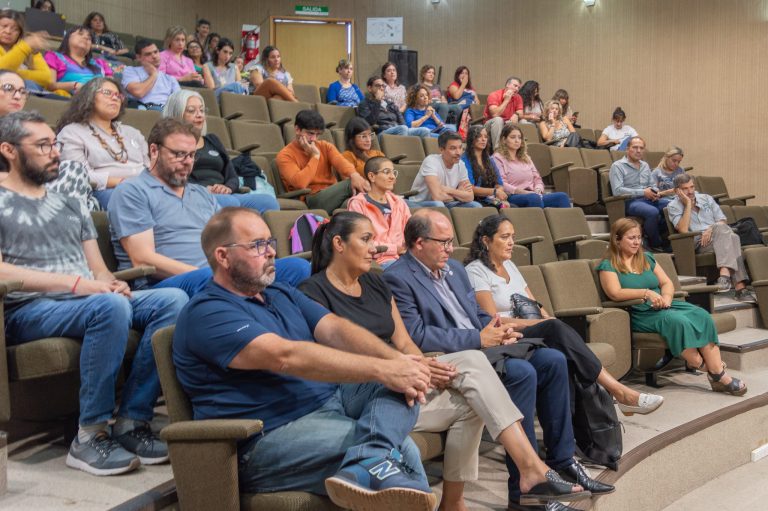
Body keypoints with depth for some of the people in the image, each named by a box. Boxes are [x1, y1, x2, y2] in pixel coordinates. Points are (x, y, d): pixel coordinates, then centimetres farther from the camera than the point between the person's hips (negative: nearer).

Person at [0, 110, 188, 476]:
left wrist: (111, 283, -4)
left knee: (172, 299, -20)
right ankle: (90, 436, -26)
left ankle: (132, 422, -22)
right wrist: (75, 282, -19)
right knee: (110, 306, -37)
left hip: (88, 300, 6)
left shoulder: (70, 205, 27)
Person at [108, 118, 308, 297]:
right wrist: (202, 273, -15)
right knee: (209, 278, -43)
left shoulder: (202, 194, 30)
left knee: (297, 267, -19)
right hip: (164, 284, -6)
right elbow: (143, 260, -6)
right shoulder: (131, 191, 7)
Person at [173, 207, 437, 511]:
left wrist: (396, 360, -18)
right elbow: (287, 356, -23)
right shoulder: (206, 314, -9)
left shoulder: (282, 295, 19)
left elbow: (335, 329, 2)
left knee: (401, 384, -19)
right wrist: (382, 369, -26)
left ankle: (367, 464, -38)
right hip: (271, 437, -9)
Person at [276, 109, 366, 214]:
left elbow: (341, 161, -8)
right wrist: (315, 156, -9)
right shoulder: (285, 155, 0)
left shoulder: (325, 146, 15)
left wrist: (354, 174, -30)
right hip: (311, 199, -5)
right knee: (351, 183, -27)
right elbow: (300, 183, -18)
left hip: (333, 194, 5)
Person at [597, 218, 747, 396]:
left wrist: (666, 298, -7)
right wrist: (646, 292, -19)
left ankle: (718, 374, -26)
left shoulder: (647, 259, 21)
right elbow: (615, 293, -14)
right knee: (677, 320, -34)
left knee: (702, 315, -21)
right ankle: (702, 366, -21)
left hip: (663, 306, 6)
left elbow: (667, 283, 14)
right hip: (639, 313, -6)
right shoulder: (608, 266, 2)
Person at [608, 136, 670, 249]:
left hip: (648, 199, 7)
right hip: (630, 201, -7)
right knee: (653, 212, -35)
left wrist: (655, 192, -2)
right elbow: (617, 190, -14)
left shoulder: (645, 165, 23)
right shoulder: (617, 166, -2)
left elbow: (652, 185, 25)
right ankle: (655, 244, -13)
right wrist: (643, 192, -16)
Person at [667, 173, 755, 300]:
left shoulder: (706, 198, 21)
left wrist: (712, 230, -9)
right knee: (729, 241, -36)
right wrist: (688, 204, -8)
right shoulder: (673, 206, 7)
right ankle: (740, 287, -46)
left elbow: (723, 222, 14)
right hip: (699, 243, -4)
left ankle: (725, 274, -52)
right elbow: (683, 230, -11)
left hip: (720, 237, 4)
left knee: (731, 237, -35)